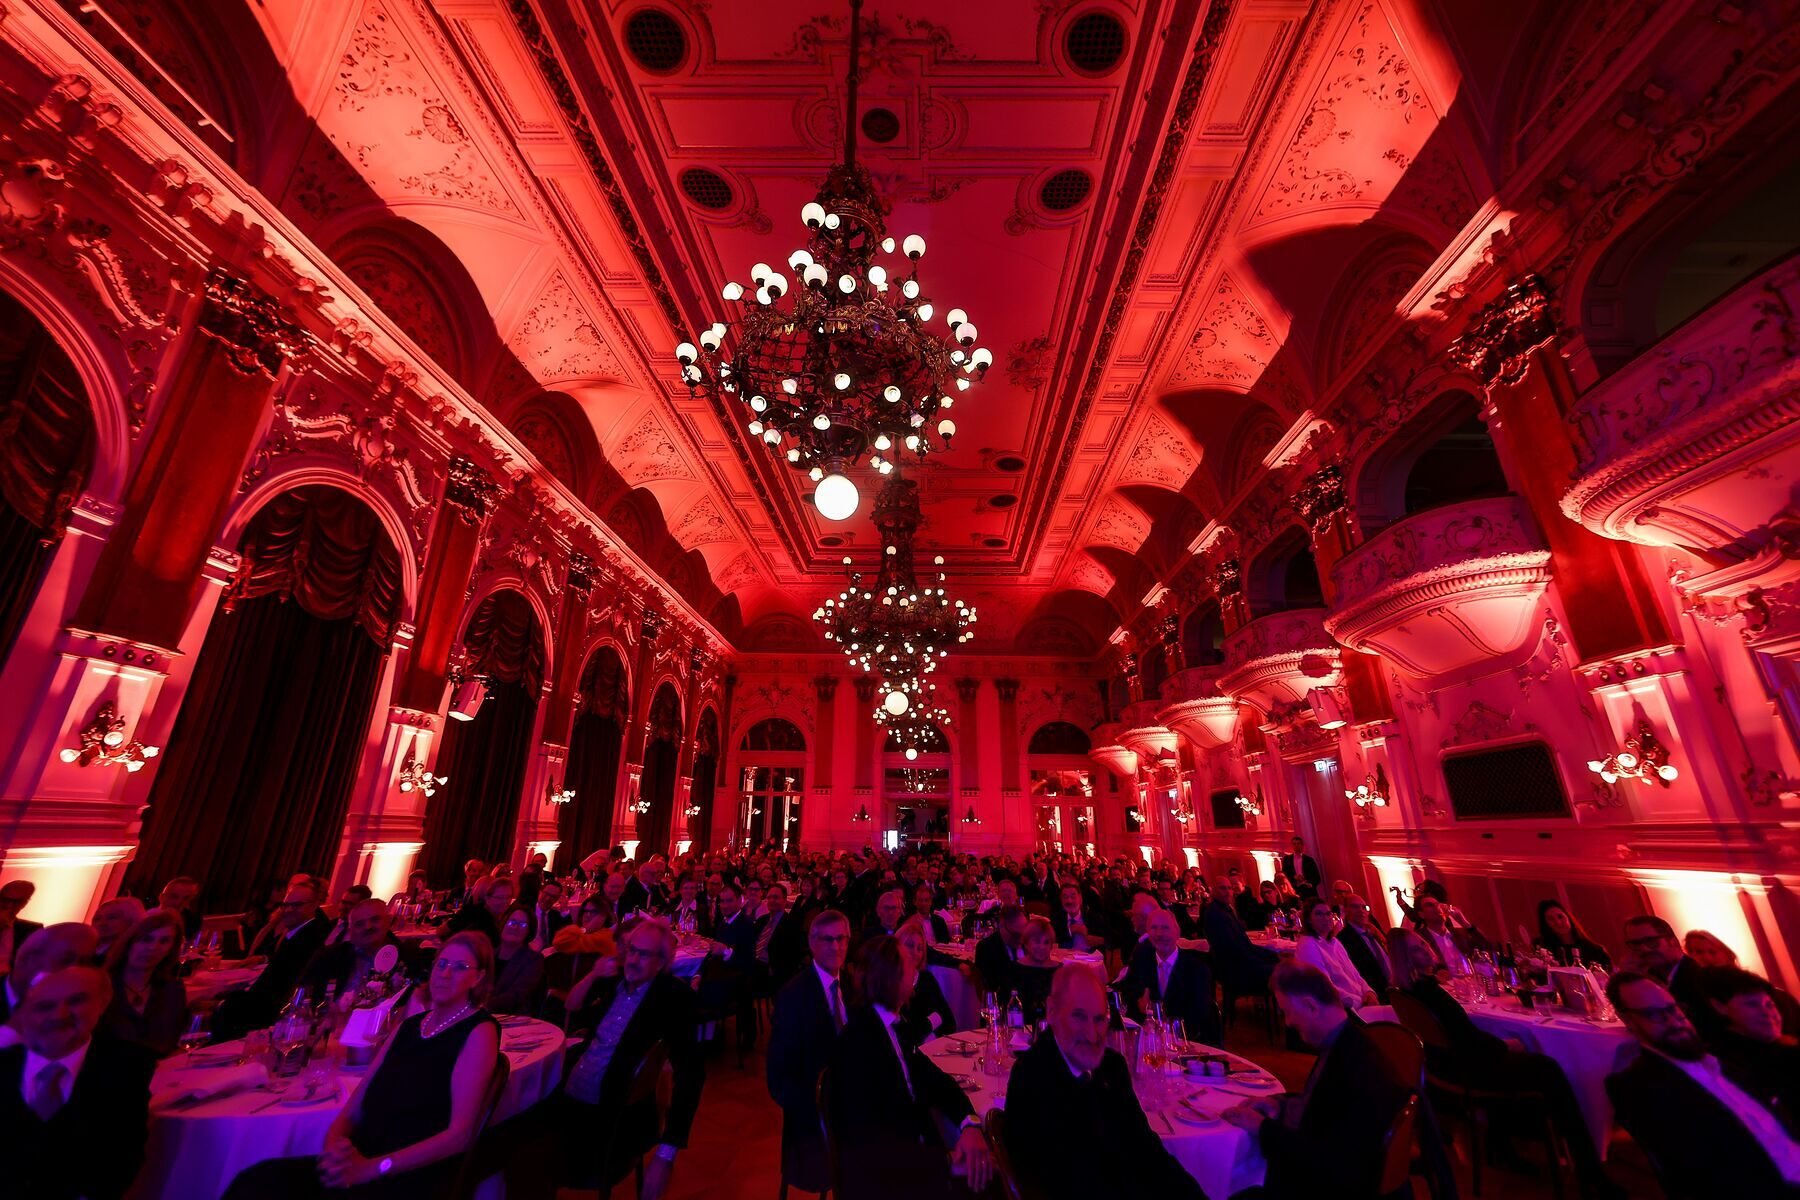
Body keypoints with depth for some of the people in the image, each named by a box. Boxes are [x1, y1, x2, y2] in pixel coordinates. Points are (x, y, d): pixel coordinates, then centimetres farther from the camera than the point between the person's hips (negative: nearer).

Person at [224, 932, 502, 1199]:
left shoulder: (479, 1031, -6)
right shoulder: (408, 1025, 16)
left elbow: (459, 1134, -12)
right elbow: (354, 1109, 13)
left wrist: (371, 1168, -18)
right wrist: (335, 1143, -9)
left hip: (414, 1176, -6)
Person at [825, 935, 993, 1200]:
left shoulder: (894, 1025, 4)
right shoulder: (857, 1041, -22)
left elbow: (935, 1079, 3)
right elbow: (870, 1140, -24)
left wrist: (970, 1124, -14)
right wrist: (945, 1161, -27)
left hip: (914, 1157, 7)